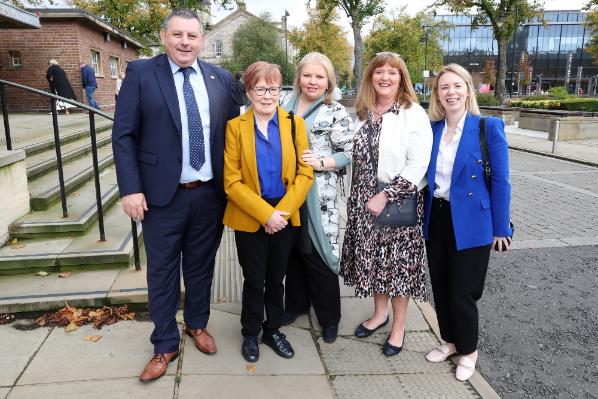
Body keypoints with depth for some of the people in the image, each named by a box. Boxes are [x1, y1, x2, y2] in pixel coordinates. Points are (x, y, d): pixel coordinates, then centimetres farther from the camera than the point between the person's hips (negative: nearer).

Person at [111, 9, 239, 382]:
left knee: (201, 266, 17)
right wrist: (131, 188, -12)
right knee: (163, 272, 10)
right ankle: (165, 345, 28)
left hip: (210, 194, 3)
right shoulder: (141, 73, -4)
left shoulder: (221, 78, 5)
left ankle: (198, 324, 39)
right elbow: (124, 136, -5)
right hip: (163, 195, -2)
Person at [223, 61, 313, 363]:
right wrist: (265, 214, -17)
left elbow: (305, 173, -4)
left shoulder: (294, 123, -1)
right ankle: (250, 333, 34)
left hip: (285, 217, 2)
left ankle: (273, 329, 37)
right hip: (249, 219, -2)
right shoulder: (235, 127, -7)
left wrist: (282, 211, -14)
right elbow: (232, 181, -10)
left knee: (276, 278, 16)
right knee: (254, 280, 12)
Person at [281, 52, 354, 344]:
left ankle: (329, 316, 21)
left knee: (317, 253, 1)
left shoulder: (336, 113, -4)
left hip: (318, 195, -5)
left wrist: (321, 162, -21)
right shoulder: (286, 105, 10)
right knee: (292, 249, 15)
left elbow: (348, 154, -7)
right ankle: (296, 303, 35)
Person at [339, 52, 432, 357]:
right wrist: (358, 198, 8)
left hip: (398, 202, -5)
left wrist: (385, 196, -19)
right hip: (364, 200, 5)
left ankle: (398, 326, 25)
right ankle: (380, 312, 37)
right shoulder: (363, 113, 9)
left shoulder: (414, 114, -9)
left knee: (398, 262, 6)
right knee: (371, 259, 15)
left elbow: (418, 165, -16)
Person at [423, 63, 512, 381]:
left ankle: (468, 351, 29)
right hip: (436, 220, 5)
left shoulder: (488, 127, -10)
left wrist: (500, 228, -9)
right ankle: (450, 341, 38)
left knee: (462, 292, 4)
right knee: (441, 289, 15)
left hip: (470, 223, -4)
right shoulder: (432, 129, 3)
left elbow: (500, 181, -9)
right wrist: (424, 216, 7)